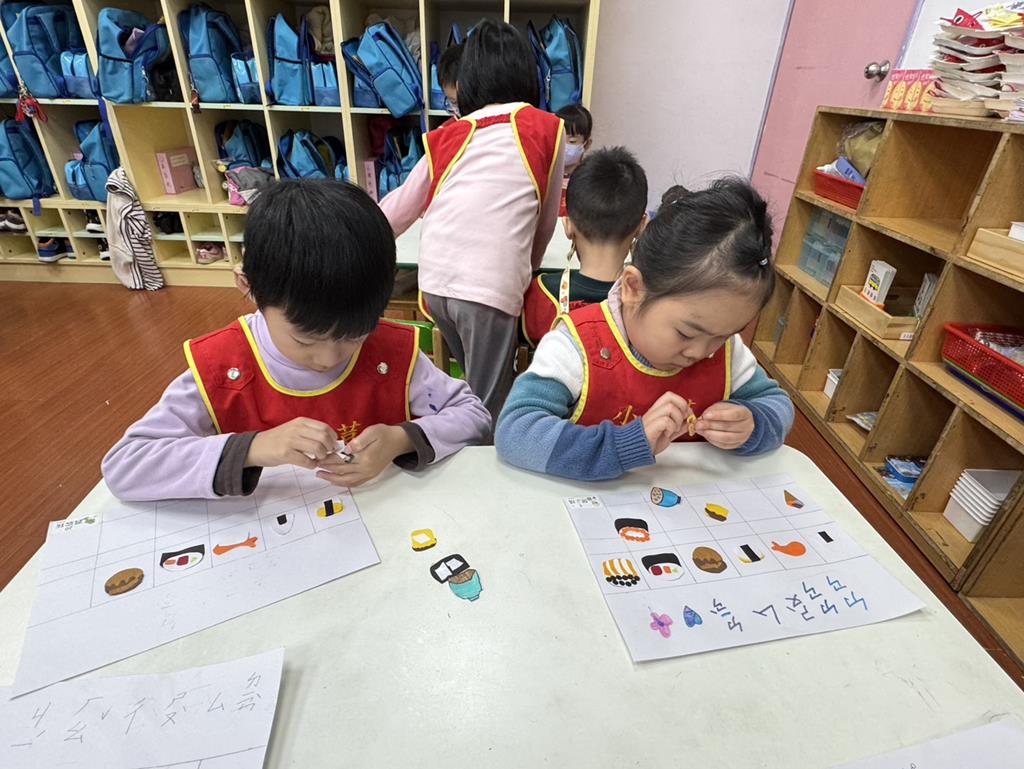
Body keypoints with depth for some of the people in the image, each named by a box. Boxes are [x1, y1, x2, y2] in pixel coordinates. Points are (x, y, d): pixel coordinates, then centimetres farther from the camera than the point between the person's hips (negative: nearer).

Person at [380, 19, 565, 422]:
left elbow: (398, 210, 25)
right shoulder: (547, 128, 14)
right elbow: (546, 222, 20)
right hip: (490, 289, -4)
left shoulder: (447, 137, 20)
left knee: (478, 388, 26)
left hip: (434, 282, 4)